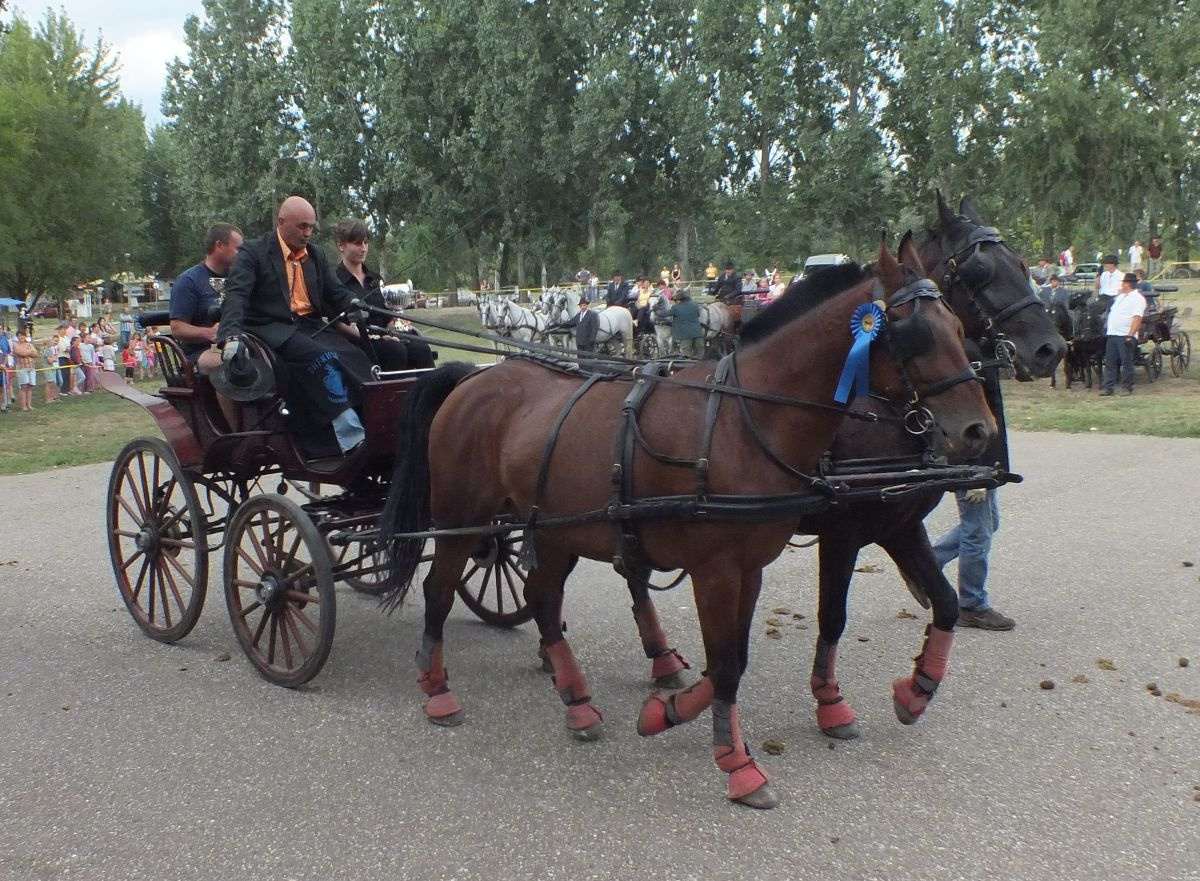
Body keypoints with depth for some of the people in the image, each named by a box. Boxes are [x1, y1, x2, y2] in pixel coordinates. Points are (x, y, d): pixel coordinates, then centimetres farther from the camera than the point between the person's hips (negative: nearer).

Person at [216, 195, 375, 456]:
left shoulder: (316, 255, 19)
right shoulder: (253, 253, 1)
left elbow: (338, 294, 15)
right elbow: (236, 295, -12)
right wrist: (231, 336, -29)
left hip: (311, 326, 6)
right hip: (273, 330, -6)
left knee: (355, 357, -24)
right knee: (322, 359, -33)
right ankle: (351, 439, -37)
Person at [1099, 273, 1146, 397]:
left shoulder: (1137, 299, -8)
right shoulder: (1121, 297, 20)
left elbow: (1137, 319, -18)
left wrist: (1130, 336, -24)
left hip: (1125, 336, -8)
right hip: (1112, 334, 8)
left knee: (1127, 363, -1)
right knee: (1109, 362, 5)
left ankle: (1128, 388, 7)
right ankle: (1107, 387, 6)